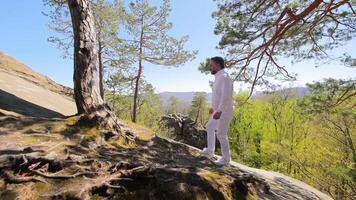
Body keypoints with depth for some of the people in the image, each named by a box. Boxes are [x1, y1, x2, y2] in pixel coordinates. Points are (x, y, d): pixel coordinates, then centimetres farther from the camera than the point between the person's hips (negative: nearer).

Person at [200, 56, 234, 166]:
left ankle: (226, 159, 18)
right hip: (219, 111, 10)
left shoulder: (224, 77, -20)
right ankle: (210, 151, 31)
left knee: (221, 135, 1)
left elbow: (226, 96, -30)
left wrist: (219, 111, -35)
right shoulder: (219, 77, 12)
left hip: (224, 112, -10)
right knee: (210, 127, 20)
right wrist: (214, 107, 25)